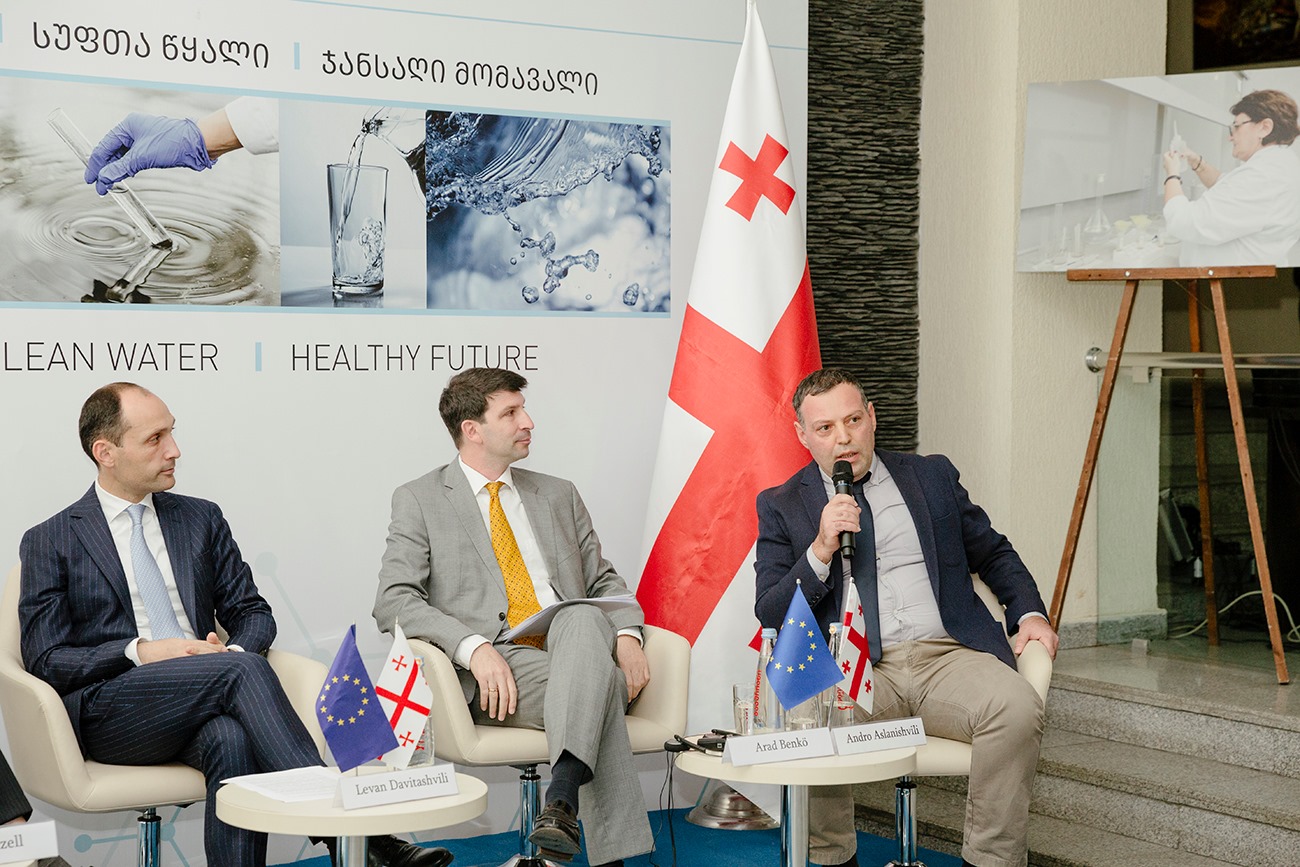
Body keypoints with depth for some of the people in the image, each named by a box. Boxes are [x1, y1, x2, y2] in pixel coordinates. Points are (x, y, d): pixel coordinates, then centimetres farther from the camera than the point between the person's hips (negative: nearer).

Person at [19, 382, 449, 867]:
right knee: (242, 670, -31)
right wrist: (139, 651, -15)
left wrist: (235, 650, -8)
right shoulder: (49, 543, 7)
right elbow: (45, 660, 0)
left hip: (195, 707, 3)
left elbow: (252, 613, 17)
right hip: (108, 712, -3)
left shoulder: (201, 519, 18)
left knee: (232, 741, -35)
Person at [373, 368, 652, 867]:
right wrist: (473, 647, -20)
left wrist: (626, 635, -2)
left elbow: (603, 581, 23)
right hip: (495, 675, -4)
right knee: (602, 684, -33)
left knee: (581, 619, -35)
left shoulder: (558, 496, 24)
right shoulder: (419, 500, 9)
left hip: (573, 647, 4)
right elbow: (394, 602, -3)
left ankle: (561, 802, -47)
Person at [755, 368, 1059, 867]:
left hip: (947, 657, 1)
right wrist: (820, 551, -11)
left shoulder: (932, 477, 18)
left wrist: (1029, 612, 6)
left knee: (1018, 708, -30)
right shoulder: (782, 506, 12)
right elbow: (770, 616, 4)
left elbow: (993, 553, 25)